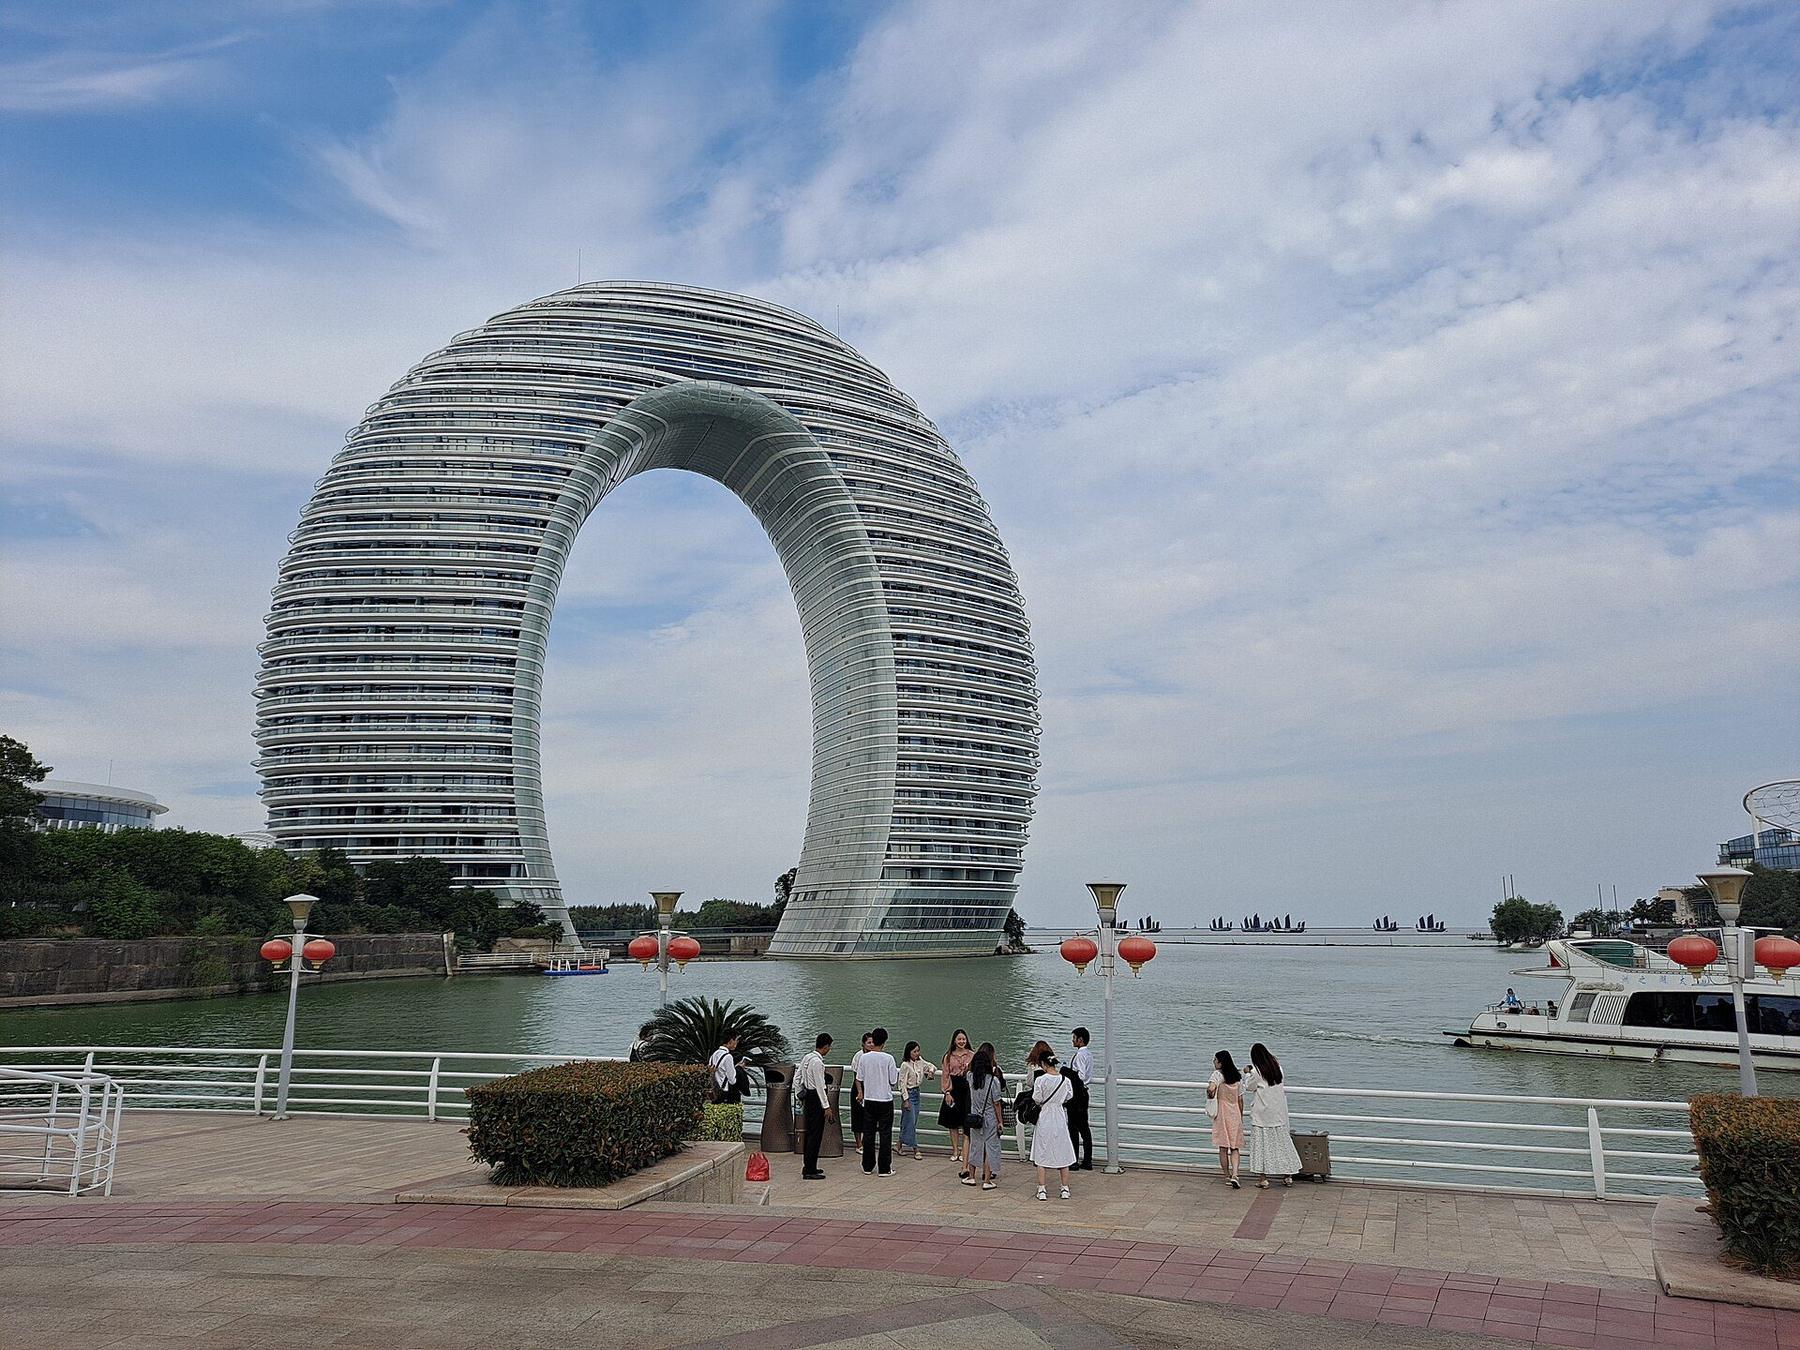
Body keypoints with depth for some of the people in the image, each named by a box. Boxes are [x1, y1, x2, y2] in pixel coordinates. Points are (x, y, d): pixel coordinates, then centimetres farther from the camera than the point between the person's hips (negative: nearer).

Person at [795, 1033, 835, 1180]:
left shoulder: (807, 1058, 8)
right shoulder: (817, 1062, -19)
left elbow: (796, 1078, 15)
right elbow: (820, 1086, -20)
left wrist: (801, 1095, 21)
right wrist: (826, 1106, -16)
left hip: (808, 1098, 10)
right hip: (816, 1099, -10)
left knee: (809, 1133, 17)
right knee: (815, 1135, -4)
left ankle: (808, 1167, 26)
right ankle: (809, 1171, -1)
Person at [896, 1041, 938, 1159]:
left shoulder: (920, 1061, 4)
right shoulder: (905, 1065, -16)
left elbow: (931, 1066, 21)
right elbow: (902, 1083, -15)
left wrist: (931, 1071, -3)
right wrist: (905, 1099, -17)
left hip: (917, 1093, 8)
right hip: (908, 1093, -8)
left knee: (909, 1122, 11)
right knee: (911, 1122, -5)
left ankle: (900, 1146, 21)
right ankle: (915, 1149, -2)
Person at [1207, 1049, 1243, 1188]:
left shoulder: (1218, 1074, -11)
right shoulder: (1238, 1076, 5)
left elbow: (1211, 1088, -31)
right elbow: (1240, 1099, 9)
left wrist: (1210, 1096, -9)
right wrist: (1241, 1117, 18)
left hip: (1222, 1114, -4)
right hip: (1235, 1114, 4)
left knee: (1223, 1148, 8)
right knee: (1235, 1148, 7)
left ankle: (1227, 1177, 14)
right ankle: (1234, 1175, -9)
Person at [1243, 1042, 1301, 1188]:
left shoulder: (1256, 1072, -16)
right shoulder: (1277, 1066, 0)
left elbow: (1248, 1087, -3)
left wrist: (1246, 1074, 13)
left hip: (1263, 1114, -5)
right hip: (1279, 1113, 5)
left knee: (1262, 1144, 2)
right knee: (1281, 1141, 15)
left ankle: (1264, 1180, 2)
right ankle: (1288, 1177, 21)